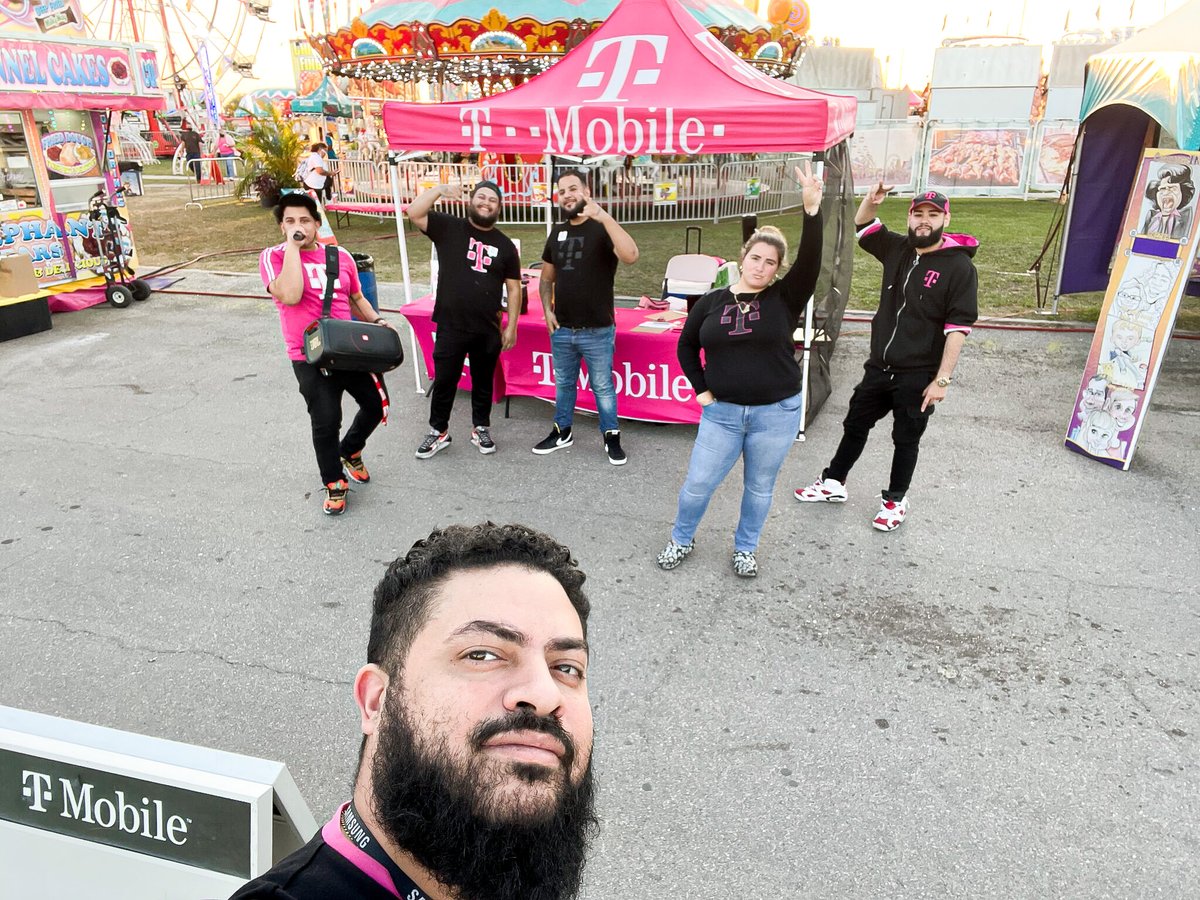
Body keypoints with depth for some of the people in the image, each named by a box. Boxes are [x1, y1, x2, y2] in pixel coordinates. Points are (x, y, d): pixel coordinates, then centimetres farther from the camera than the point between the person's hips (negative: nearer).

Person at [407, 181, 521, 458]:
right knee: (444, 381, 7)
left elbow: (514, 288, 6)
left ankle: (481, 429, 32)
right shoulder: (448, 227, 1)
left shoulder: (505, 245, 5)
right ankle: (438, 431, 23)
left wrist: (511, 326, 2)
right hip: (450, 326, -1)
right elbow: (414, 214, -11)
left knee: (483, 382, 14)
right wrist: (439, 190, -16)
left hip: (488, 330, 2)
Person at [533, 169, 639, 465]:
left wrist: (603, 216, -34)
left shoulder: (602, 230, -9)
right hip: (561, 330, 5)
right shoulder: (557, 234, 8)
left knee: (602, 387, 6)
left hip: (597, 332, -5)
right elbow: (547, 278, 18)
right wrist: (547, 310, 3)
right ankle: (562, 432, 33)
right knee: (563, 384, 18)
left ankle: (611, 437, 21)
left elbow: (631, 256, -30)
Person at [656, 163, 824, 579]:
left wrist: (812, 209, -34)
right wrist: (700, 389, 4)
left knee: (759, 487, 14)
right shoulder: (711, 302, 1)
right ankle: (681, 540, 31)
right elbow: (686, 345, 13)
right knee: (697, 484, 6)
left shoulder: (785, 298, -4)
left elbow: (809, 261, -22)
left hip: (777, 412, -1)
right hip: (723, 411, 1)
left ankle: (745, 548, 36)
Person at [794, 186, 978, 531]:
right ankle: (833, 483, 34)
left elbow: (958, 327, -16)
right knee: (855, 425, 17)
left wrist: (942, 378, -19)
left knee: (906, 439, 10)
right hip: (879, 367, 6)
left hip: (919, 376, -5)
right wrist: (871, 201, -6)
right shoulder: (898, 248, 3)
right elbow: (863, 227, 16)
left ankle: (896, 500, 29)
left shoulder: (959, 266, -14)